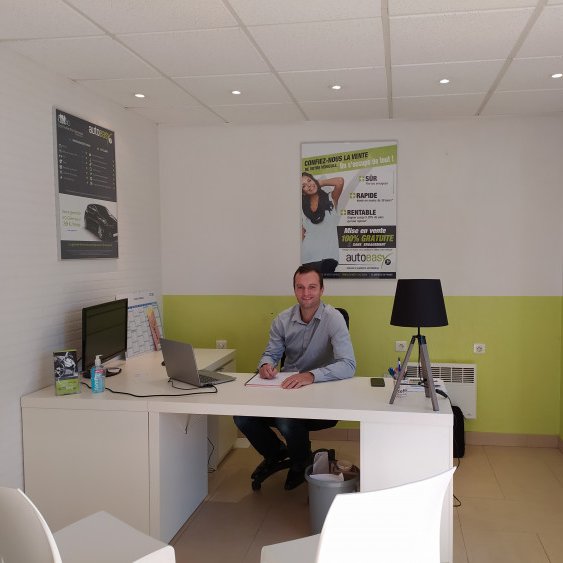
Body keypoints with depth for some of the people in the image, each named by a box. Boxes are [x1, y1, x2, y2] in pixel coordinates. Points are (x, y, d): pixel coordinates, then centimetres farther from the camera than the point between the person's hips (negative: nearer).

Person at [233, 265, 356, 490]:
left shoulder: (333, 319, -15)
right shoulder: (283, 319, 1)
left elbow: (348, 365, -24)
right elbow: (271, 353, 10)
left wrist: (311, 375, -41)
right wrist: (265, 364, -17)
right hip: (286, 390, 5)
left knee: (287, 422, -31)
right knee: (242, 416, -14)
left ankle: (301, 463, 6)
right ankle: (276, 453, 20)